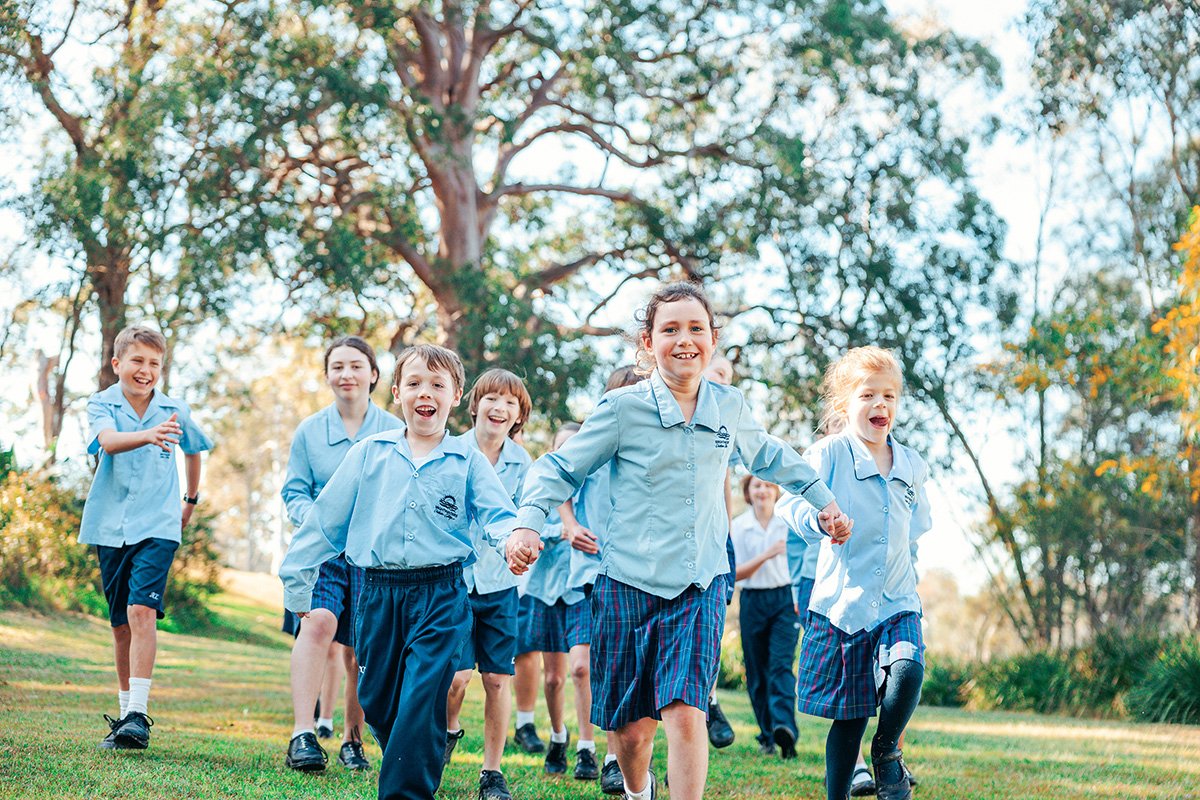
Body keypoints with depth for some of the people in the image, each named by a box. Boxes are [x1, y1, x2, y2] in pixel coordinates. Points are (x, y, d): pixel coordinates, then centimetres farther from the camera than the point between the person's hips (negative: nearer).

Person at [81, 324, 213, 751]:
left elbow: (193, 450, 23)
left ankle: (139, 715, -22)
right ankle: (124, 712, 23)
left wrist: (192, 500, 29)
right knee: (121, 624, 9)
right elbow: (108, 441, -27)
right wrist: (147, 436, -46)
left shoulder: (176, 411, 2)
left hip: (158, 527, -1)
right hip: (111, 526, 1)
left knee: (142, 611, -18)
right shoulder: (102, 404, -4)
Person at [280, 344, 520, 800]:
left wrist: (513, 538, -26)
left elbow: (497, 515, -2)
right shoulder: (369, 454, 7)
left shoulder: (468, 461, 5)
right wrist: (296, 576, 10)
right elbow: (327, 518, 10)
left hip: (441, 595, -2)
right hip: (379, 593, 2)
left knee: (421, 703, -12)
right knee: (376, 703, 8)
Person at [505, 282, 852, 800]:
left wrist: (822, 500, 29)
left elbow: (768, 457, 26)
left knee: (686, 714, -17)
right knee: (632, 729, 8)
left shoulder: (729, 408, 5)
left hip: (700, 585, 1)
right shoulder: (622, 408, -6)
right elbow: (560, 468, 0)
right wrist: (528, 523, -16)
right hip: (629, 582, -1)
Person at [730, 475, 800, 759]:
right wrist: (765, 555, -18)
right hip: (753, 601, 1)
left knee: (781, 664, -17)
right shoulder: (738, 526, 2)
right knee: (757, 672, 3)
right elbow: (736, 573, -4)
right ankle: (767, 738, 12)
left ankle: (784, 727, -31)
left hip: (785, 599, -1)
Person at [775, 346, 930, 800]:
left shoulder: (910, 465, 8)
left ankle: (887, 750, 4)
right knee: (849, 718, 3)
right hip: (841, 601, -3)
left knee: (908, 669, -24)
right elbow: (790, 501, -20)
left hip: (897, 600, 3)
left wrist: (900, 541, 9)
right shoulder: (830, 453, -7)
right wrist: (819, 520, -38)